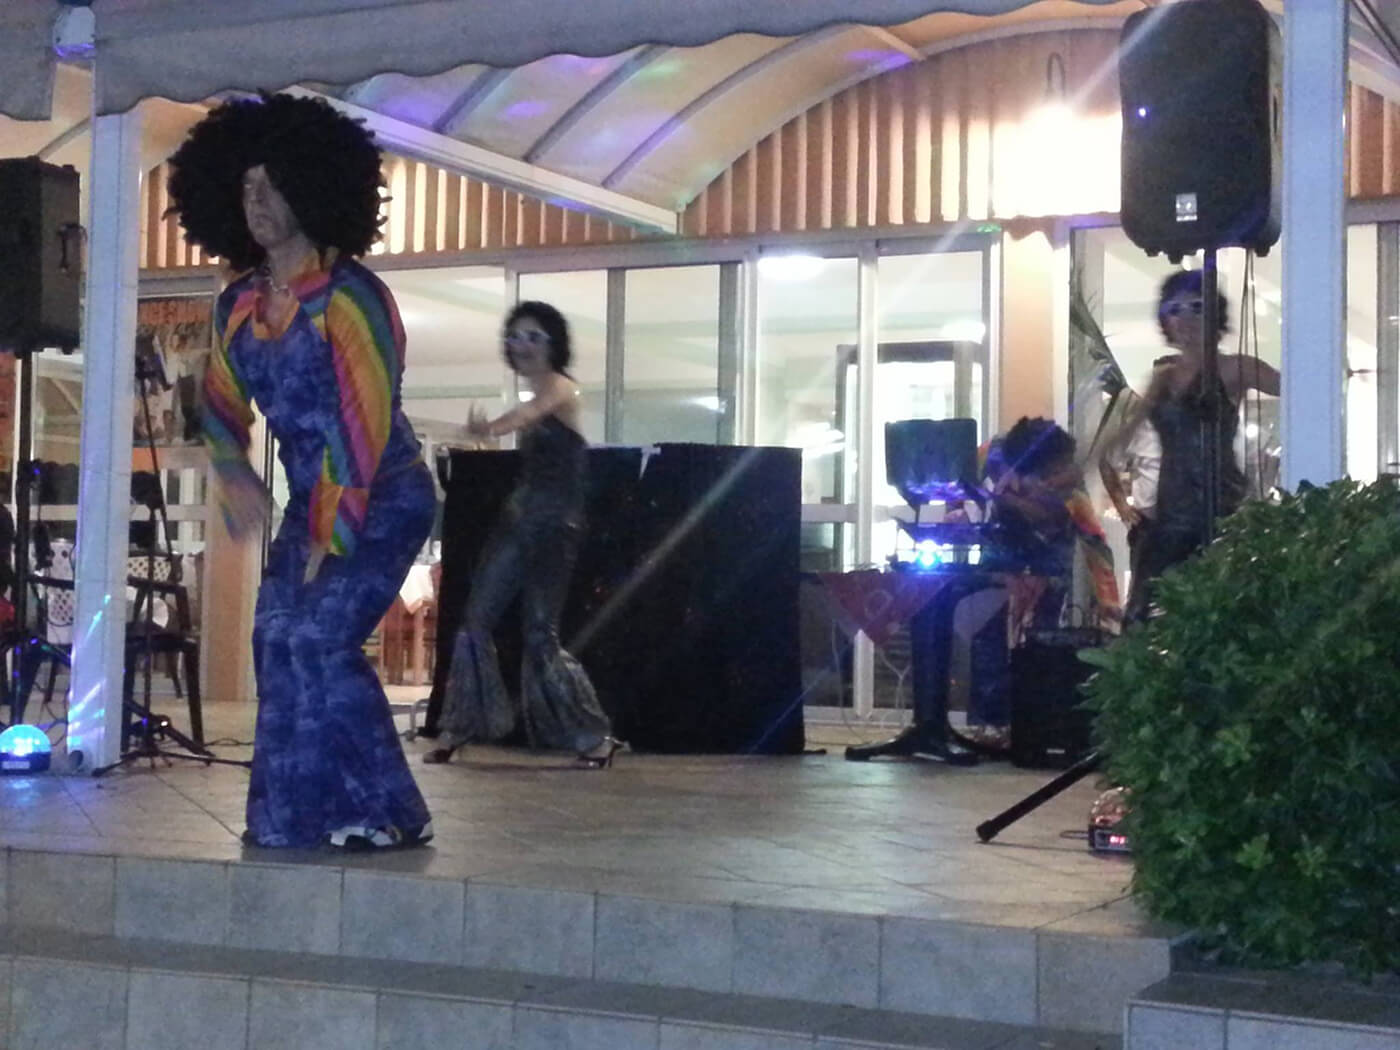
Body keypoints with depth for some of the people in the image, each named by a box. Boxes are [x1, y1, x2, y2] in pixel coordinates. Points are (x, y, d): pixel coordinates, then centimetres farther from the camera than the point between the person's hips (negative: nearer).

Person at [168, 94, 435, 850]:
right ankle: (298, 813, 9)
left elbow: (363, 420, -20)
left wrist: (335, 535, -19)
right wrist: (232, 473, -4)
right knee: (277, 638, 0)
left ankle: (390, 813, -8)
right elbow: (221, 400, 17)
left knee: (321, 637, -17)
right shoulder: (240, 305, 5)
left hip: (382, 498, -7)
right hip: (309, 502, 7)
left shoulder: (349, 296, -17)